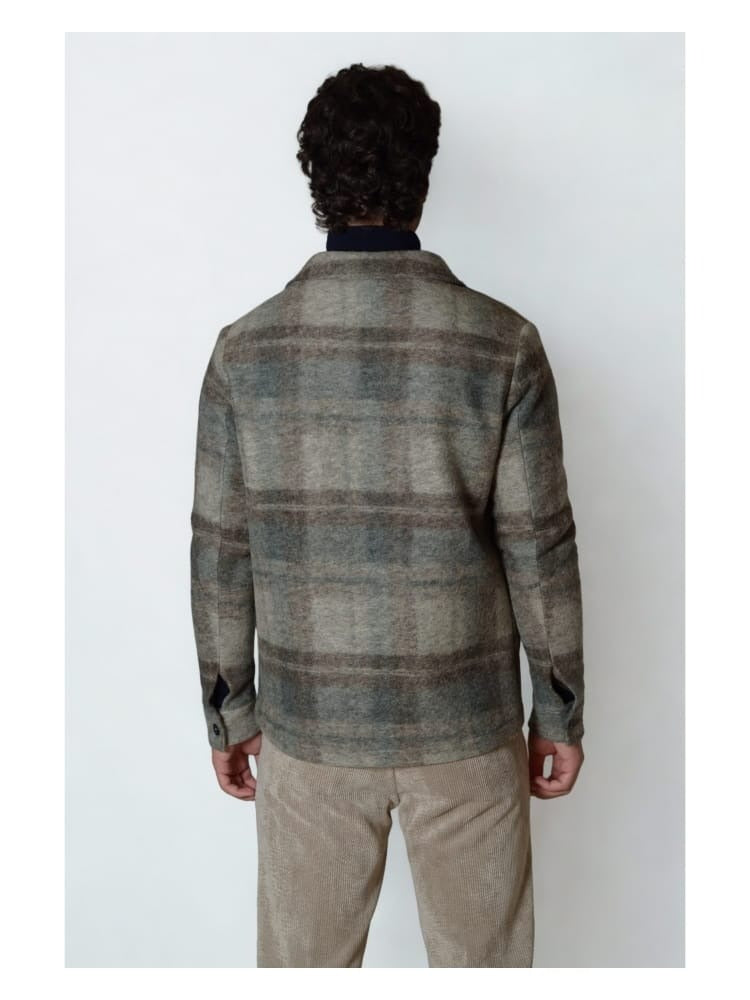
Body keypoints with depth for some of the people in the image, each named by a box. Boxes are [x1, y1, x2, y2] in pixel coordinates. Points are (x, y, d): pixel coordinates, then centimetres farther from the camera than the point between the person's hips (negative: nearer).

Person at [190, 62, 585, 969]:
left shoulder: (245, 349, -7)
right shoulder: (502, 344, -11)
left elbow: (220, 554, -4)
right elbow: (539, 550, -9)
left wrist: (230, 713, 9)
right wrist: (560, 711, 4)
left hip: (305, 725, 2)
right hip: (464, 725, -1)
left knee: (304, 961, 21)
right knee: (480, 955, 20)